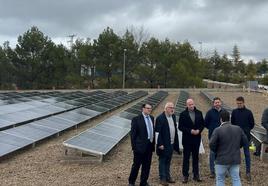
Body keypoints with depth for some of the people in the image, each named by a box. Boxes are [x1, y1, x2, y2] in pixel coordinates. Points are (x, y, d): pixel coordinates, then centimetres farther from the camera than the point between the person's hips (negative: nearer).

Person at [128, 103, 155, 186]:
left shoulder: (152, 118, 9)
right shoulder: (136, 119, -9)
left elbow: (153, 131, 14)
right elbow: (133, 134, -9)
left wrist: (153, 144, 11)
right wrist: (134, 147, -11)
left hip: (149, 146, 6)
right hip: (140, 147, -5)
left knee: (147, 166, 12)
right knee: (136, 165, 6)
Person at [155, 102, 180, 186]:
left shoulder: (173, 116, 9)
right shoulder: (160, 118, -15)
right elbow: (157, 132, -16)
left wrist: (176, 143, 11)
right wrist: (160, 144, -18)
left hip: (171, 144, 7)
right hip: (164, 145, -7)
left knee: (168, 161, 17)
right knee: (162, 161, 3)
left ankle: (168, 176, 27)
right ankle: (162, 178, 11)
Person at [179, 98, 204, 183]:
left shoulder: (199, 113, 3)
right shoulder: (183, 114, -6)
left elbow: (202, 124, 7)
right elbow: (180, 127, -7)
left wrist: (199, 130, -11)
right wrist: (190, 131, -17)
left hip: (197, 138, 3)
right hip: (187, 139, -3)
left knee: (196, 157, 11)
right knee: (186, 158, 4)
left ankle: (196, 175, 20)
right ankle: (185, 176, 12)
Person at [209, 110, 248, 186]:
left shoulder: (218, 130, -14)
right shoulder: (238, 129, 1)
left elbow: (211, 145, -17)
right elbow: (245, 142, 6)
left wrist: (216, 151, 3)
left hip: (222, 160, -4)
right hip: (235, 159, 4)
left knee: (220, 180, 10)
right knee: (236, 179, 11)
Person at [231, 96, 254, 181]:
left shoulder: (248, 112, -4)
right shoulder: (234, 111, 1)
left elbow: (252, 124, 4)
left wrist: (246, 130, 2)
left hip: (246, 136, -2)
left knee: (247, 153, 3)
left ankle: (248, 172, 9)